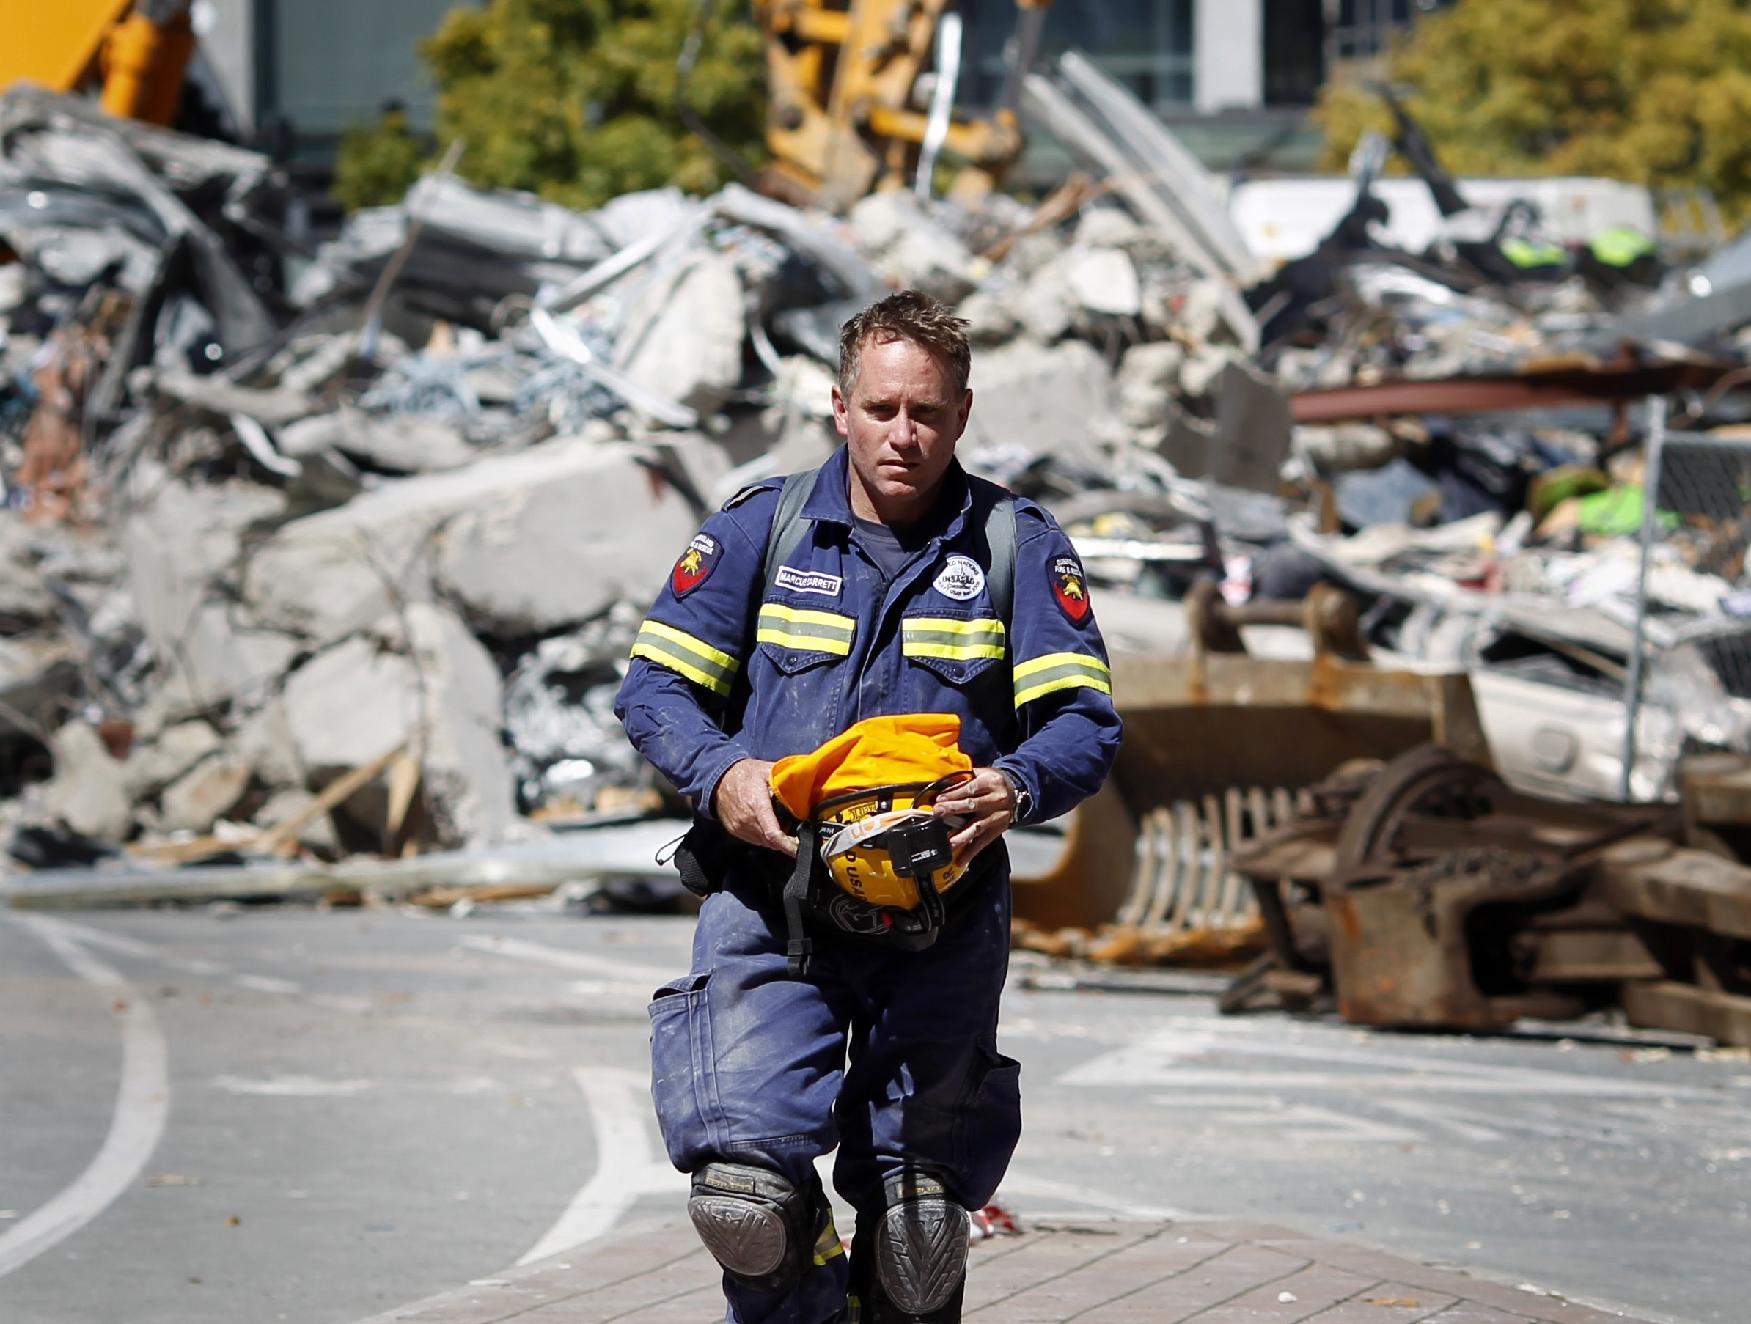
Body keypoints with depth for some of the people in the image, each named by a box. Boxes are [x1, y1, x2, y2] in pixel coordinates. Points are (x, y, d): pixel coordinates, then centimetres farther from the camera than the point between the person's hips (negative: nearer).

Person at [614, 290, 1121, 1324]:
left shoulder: (1019, 545, 6)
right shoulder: (762, 529, 6)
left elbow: (1086, 724, 1)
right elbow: (657, 687, 7)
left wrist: (1017, 787, -22)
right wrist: (721, 774, -15)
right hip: (770, 894, -1)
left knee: (921, 1235, 2)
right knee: (743, 1196, -18)